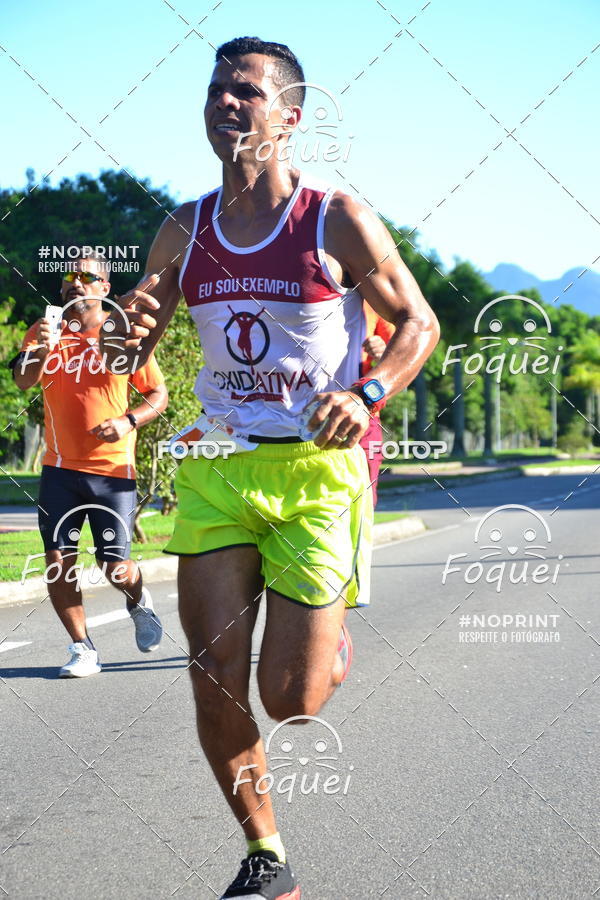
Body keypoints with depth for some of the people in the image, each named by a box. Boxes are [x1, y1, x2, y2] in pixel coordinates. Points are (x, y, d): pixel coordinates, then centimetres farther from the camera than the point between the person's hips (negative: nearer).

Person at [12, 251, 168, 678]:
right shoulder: (46, 331, 4)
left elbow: (159, 395, 4)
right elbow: (23, 381, -11)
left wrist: (128, 421, -14)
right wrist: (40, 350, -31)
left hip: (113, 470, -2)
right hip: (60, 469, 2)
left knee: (115, 566, -2)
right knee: (58, 561, -3)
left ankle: (139, 601, 33)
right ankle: (83, 649, 11)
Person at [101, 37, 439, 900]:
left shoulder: (338, 221, -6)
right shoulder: (183, 233, 5)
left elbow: (419, 323, 1)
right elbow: (136, 347, 15)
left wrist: (367, 393, -18)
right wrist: (129, 333, -10)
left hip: (316, 471, -3)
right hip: (216, 470, 4)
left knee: (290, 700, -3)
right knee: (215, 691, -1)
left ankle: (332, 633, 35)